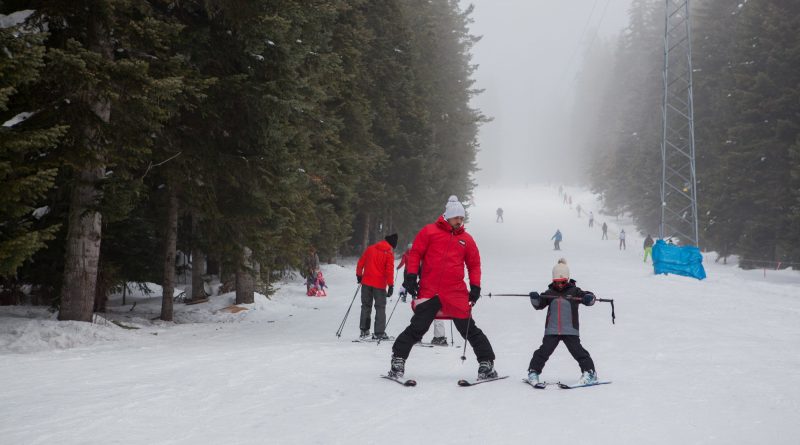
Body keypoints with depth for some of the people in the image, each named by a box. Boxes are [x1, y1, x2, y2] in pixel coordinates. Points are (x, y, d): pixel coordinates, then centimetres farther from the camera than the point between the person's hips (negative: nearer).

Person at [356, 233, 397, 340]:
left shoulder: (370, 249, 5)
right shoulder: (389, 253, -7)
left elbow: (360, 263, 7)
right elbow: (389, 270, -12)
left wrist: (359, 275, 20)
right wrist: (391, 285, -10)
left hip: (366, 283, 4)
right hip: (380, 284, -4)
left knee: (366, 306, 15)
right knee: (380, 307, 4)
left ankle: (364, 331, 15)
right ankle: (379, 333, -1)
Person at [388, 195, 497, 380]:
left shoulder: (466, 239, 11)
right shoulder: (429, 231, 4)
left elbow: (474, 264, 17)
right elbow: (415, 253, 4)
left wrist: (475, 287, 7)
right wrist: (411, 276, -5)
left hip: (457, 294, 2)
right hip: (429, 292, -2)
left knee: (469, 330, 4)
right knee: (416, 329, -4)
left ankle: (487, 363, 11)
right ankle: (398, 360, 7)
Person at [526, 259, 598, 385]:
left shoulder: (574, 291, 2)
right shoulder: (549, 293, 8)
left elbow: (589, 297, -2)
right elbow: (539, 305, 7)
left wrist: (589, 298, -25)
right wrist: (535, 298, -14)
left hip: (570, 330, -2)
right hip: (551, 330, 2)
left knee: (577, 351, -6)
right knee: (544, 351, -2)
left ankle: (589, 372, 5)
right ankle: (533, 371, 11)